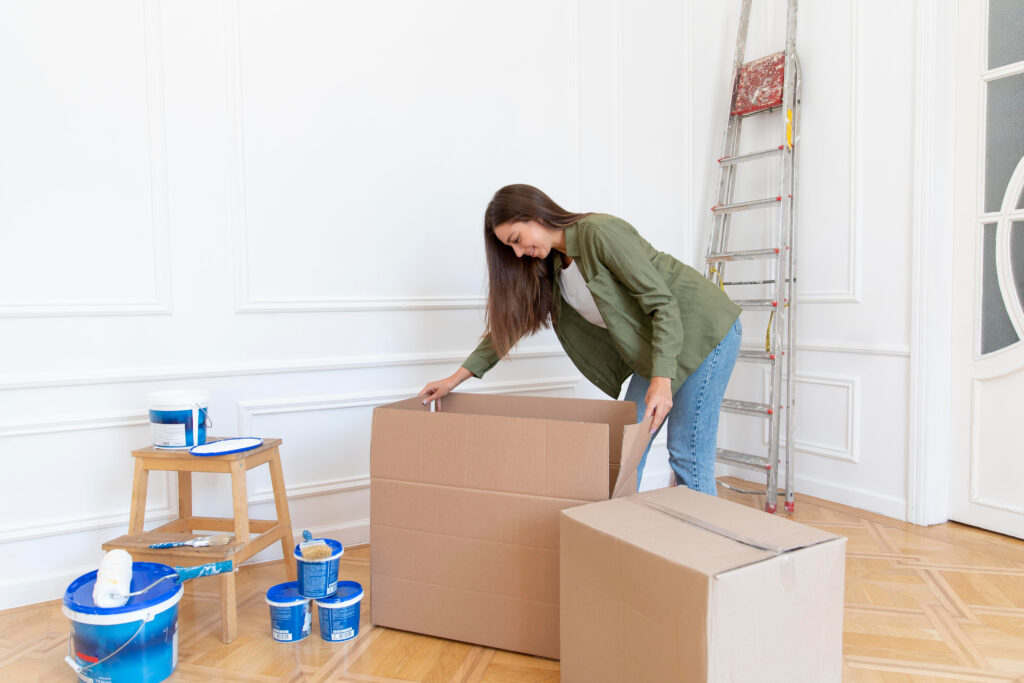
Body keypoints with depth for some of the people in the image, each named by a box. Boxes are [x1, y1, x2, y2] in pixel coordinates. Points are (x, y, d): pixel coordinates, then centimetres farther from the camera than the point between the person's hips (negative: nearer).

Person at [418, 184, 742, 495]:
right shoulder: (549, 268, 2)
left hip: (703, 329, -8)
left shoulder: (600, 232, -23)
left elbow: (663, 303, -24)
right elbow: (510, 322, 8)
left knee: (687, 454, -6)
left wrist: (662, 378, -33)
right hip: (653, 345, 8)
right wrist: (457, 377, 5)